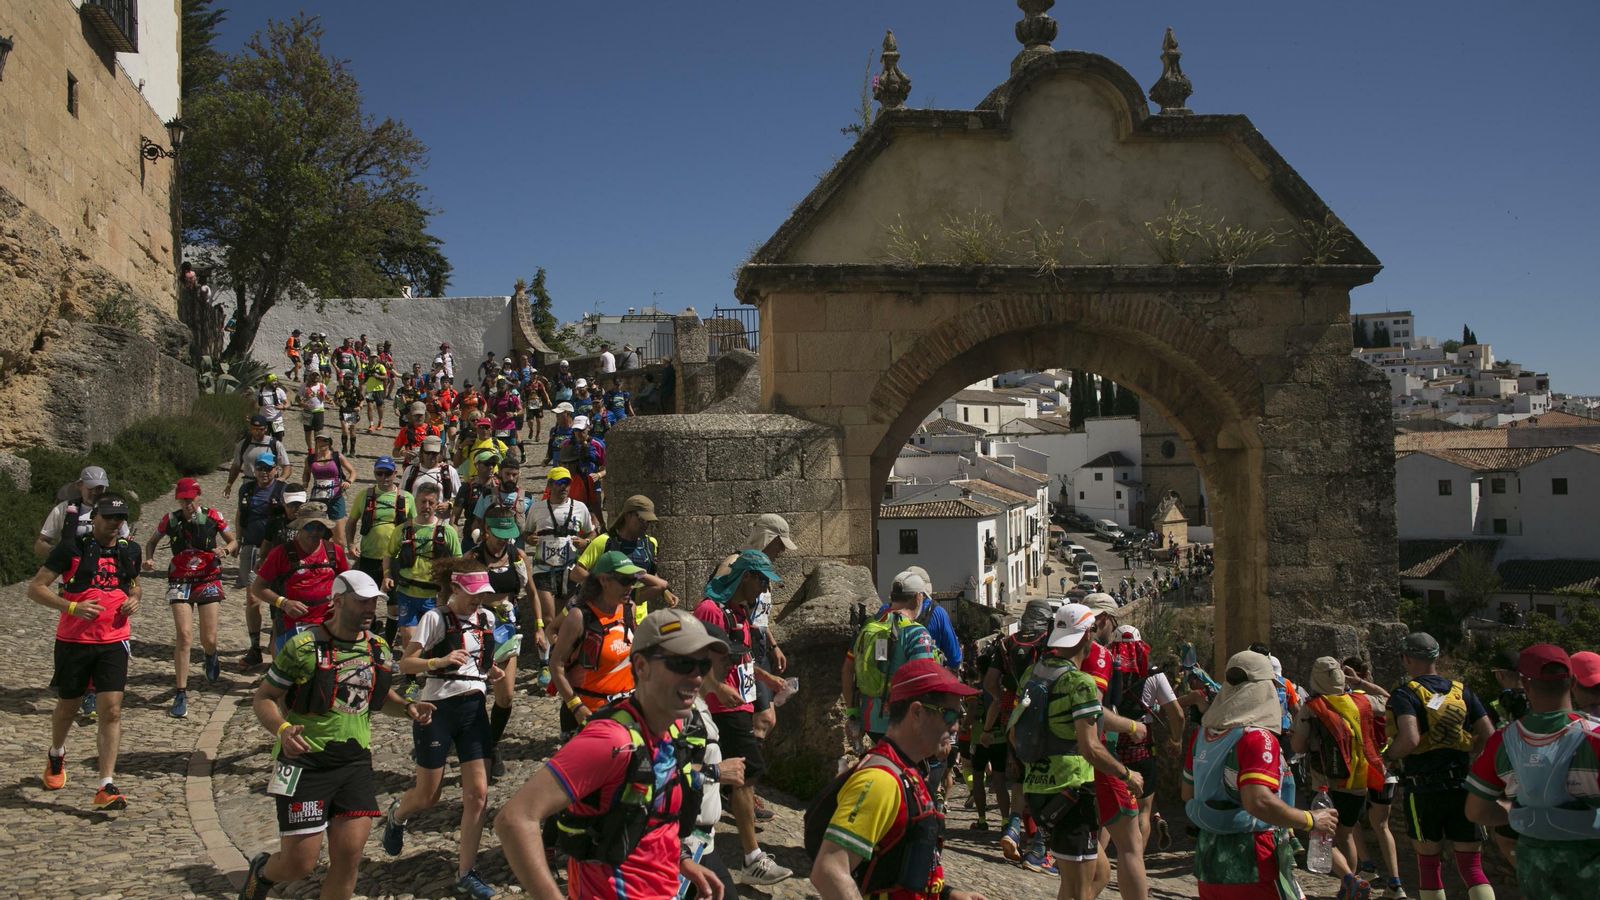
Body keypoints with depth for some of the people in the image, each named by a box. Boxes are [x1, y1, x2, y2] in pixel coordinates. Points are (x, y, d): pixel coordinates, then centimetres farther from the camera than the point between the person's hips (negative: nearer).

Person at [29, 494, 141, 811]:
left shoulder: (130, 550, 6)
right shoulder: (72, 547, -7)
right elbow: (35, 587, -7)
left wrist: (134, 600, 2)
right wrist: (73, 607, -21)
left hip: (114, 642, 2)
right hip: (73, 641, -2)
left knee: (111, 711, -9)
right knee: (68, 707, 16)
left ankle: (106, 787, -8)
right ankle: (56, 756, 48)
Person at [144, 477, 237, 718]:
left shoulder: (213, 517, -5)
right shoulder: (170, 520, -3)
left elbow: (234, 542, 5)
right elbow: (151, 542, 14)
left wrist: (227, 549, -18)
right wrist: (149, 559, -7)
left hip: (208, 580, 0)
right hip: (180, 582, 0)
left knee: (208, 639, 0)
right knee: (183, 636, -12)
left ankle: (211, 656, 40)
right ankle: (181, 695, -4)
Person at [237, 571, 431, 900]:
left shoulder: (378, 648, 5)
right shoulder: (304, 646, -13)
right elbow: (263, 698, -7)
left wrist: (407, 708, 1)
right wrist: (282, 730, -26)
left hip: (355, 762, 5)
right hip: (306, 763, -5)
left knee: (348, 857, 1)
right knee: (300, 863, 0)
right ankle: (262, 872, 35)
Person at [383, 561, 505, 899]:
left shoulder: (487, 618, 6)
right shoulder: (436, 619, -12)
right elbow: (405, 664, -15)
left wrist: (493, 672, 0)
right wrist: (439, 661, -32)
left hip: (474, 709, 5)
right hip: (438, 710, -5)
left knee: (478, 794, -2)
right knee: (427, 797, 7)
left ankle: (466, 872, 10)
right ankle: (396, 815, 43)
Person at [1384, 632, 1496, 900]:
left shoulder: (1405, 694, -9)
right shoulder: (1461, 690, 5)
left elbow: (1410, 739, -24)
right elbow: (1488, 736, 2)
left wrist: (1388, 757, -6)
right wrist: (1463, 754, 17)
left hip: (1423, 790, -3)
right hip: (1463, 786, 3)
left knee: (1429, 862, 12)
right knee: (1471, 866, 6)